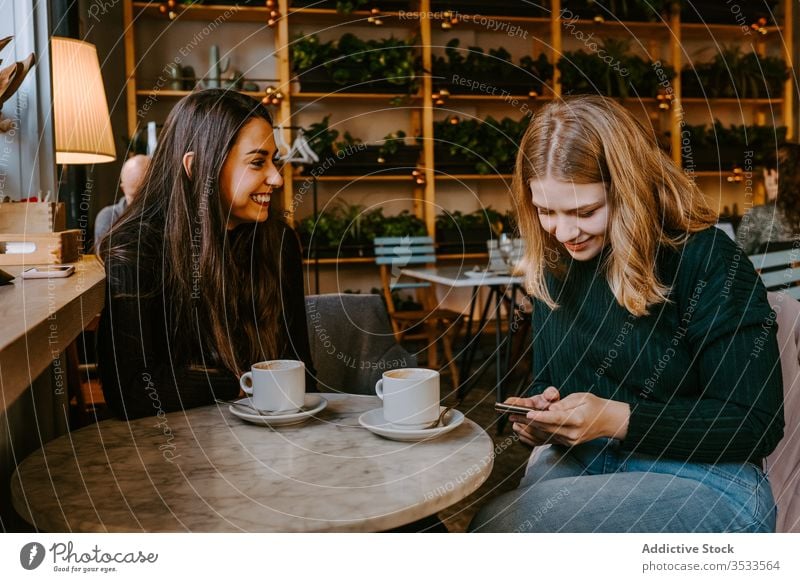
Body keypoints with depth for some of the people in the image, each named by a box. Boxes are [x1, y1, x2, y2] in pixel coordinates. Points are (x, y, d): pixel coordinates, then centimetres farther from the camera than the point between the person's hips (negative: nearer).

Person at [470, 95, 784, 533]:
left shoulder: (706, 260, -12)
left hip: (704, 483, -5)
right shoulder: (555, 268, 6)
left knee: (496, 524, -30)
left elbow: (755, 424, -12)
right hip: (582, 463, 6)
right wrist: (538, 413, -7)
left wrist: (618, 419, -22)